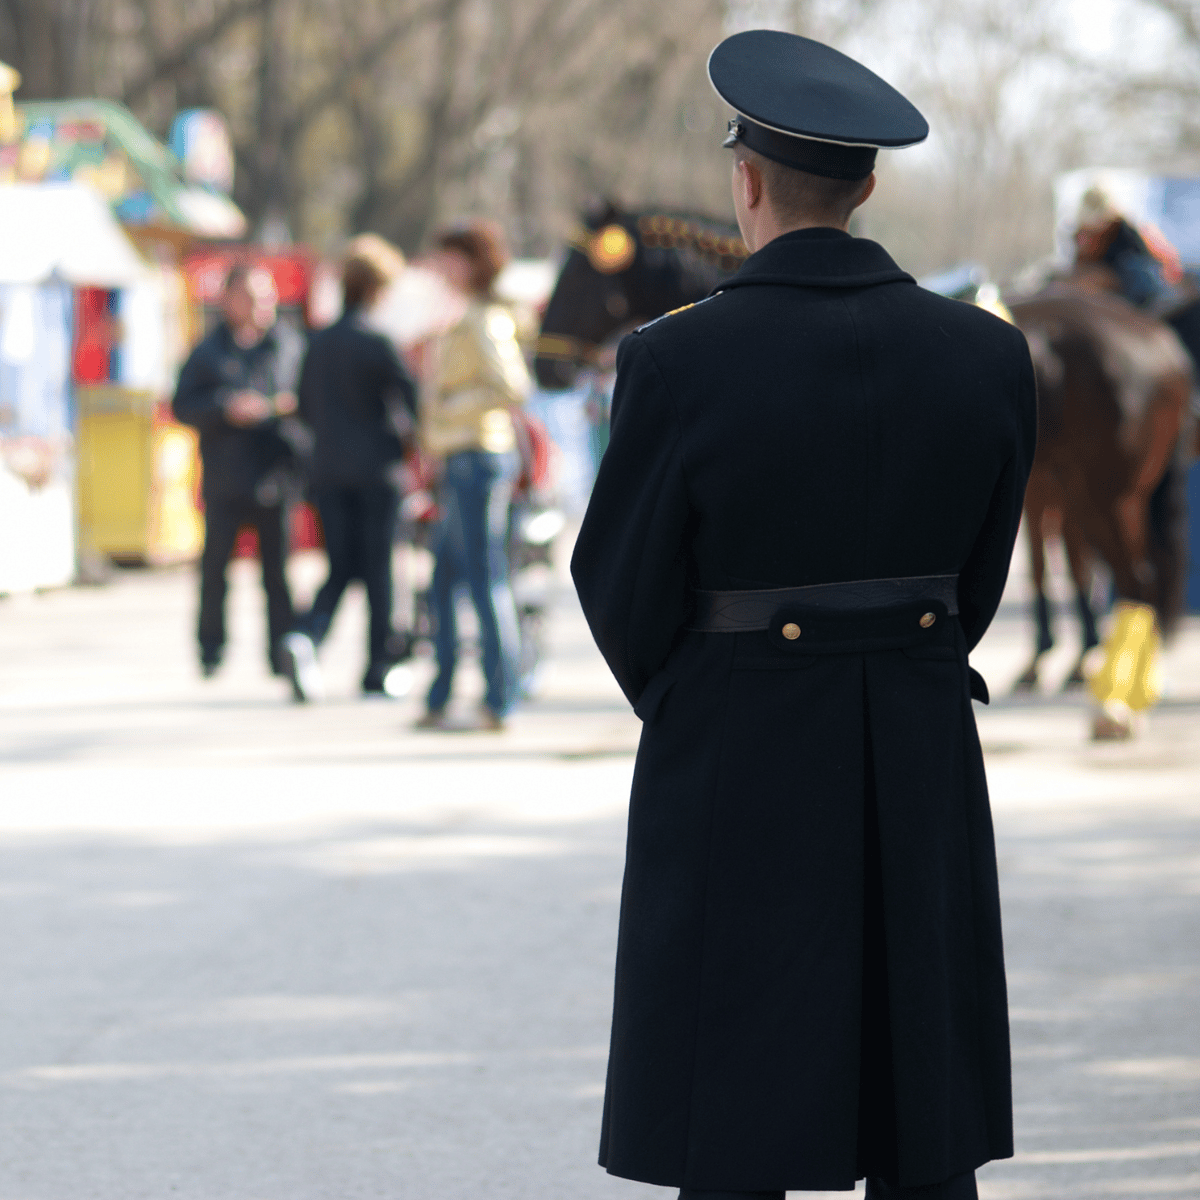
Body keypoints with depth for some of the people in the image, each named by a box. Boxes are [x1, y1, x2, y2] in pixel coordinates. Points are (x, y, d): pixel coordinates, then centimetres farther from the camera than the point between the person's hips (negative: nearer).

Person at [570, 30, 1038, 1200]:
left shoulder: (678, 361, -15)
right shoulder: (987, 353, -3)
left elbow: (624, 589, -5)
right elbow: (976, 575, 7)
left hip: (733, 780, -4)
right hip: (920, 767, 4)